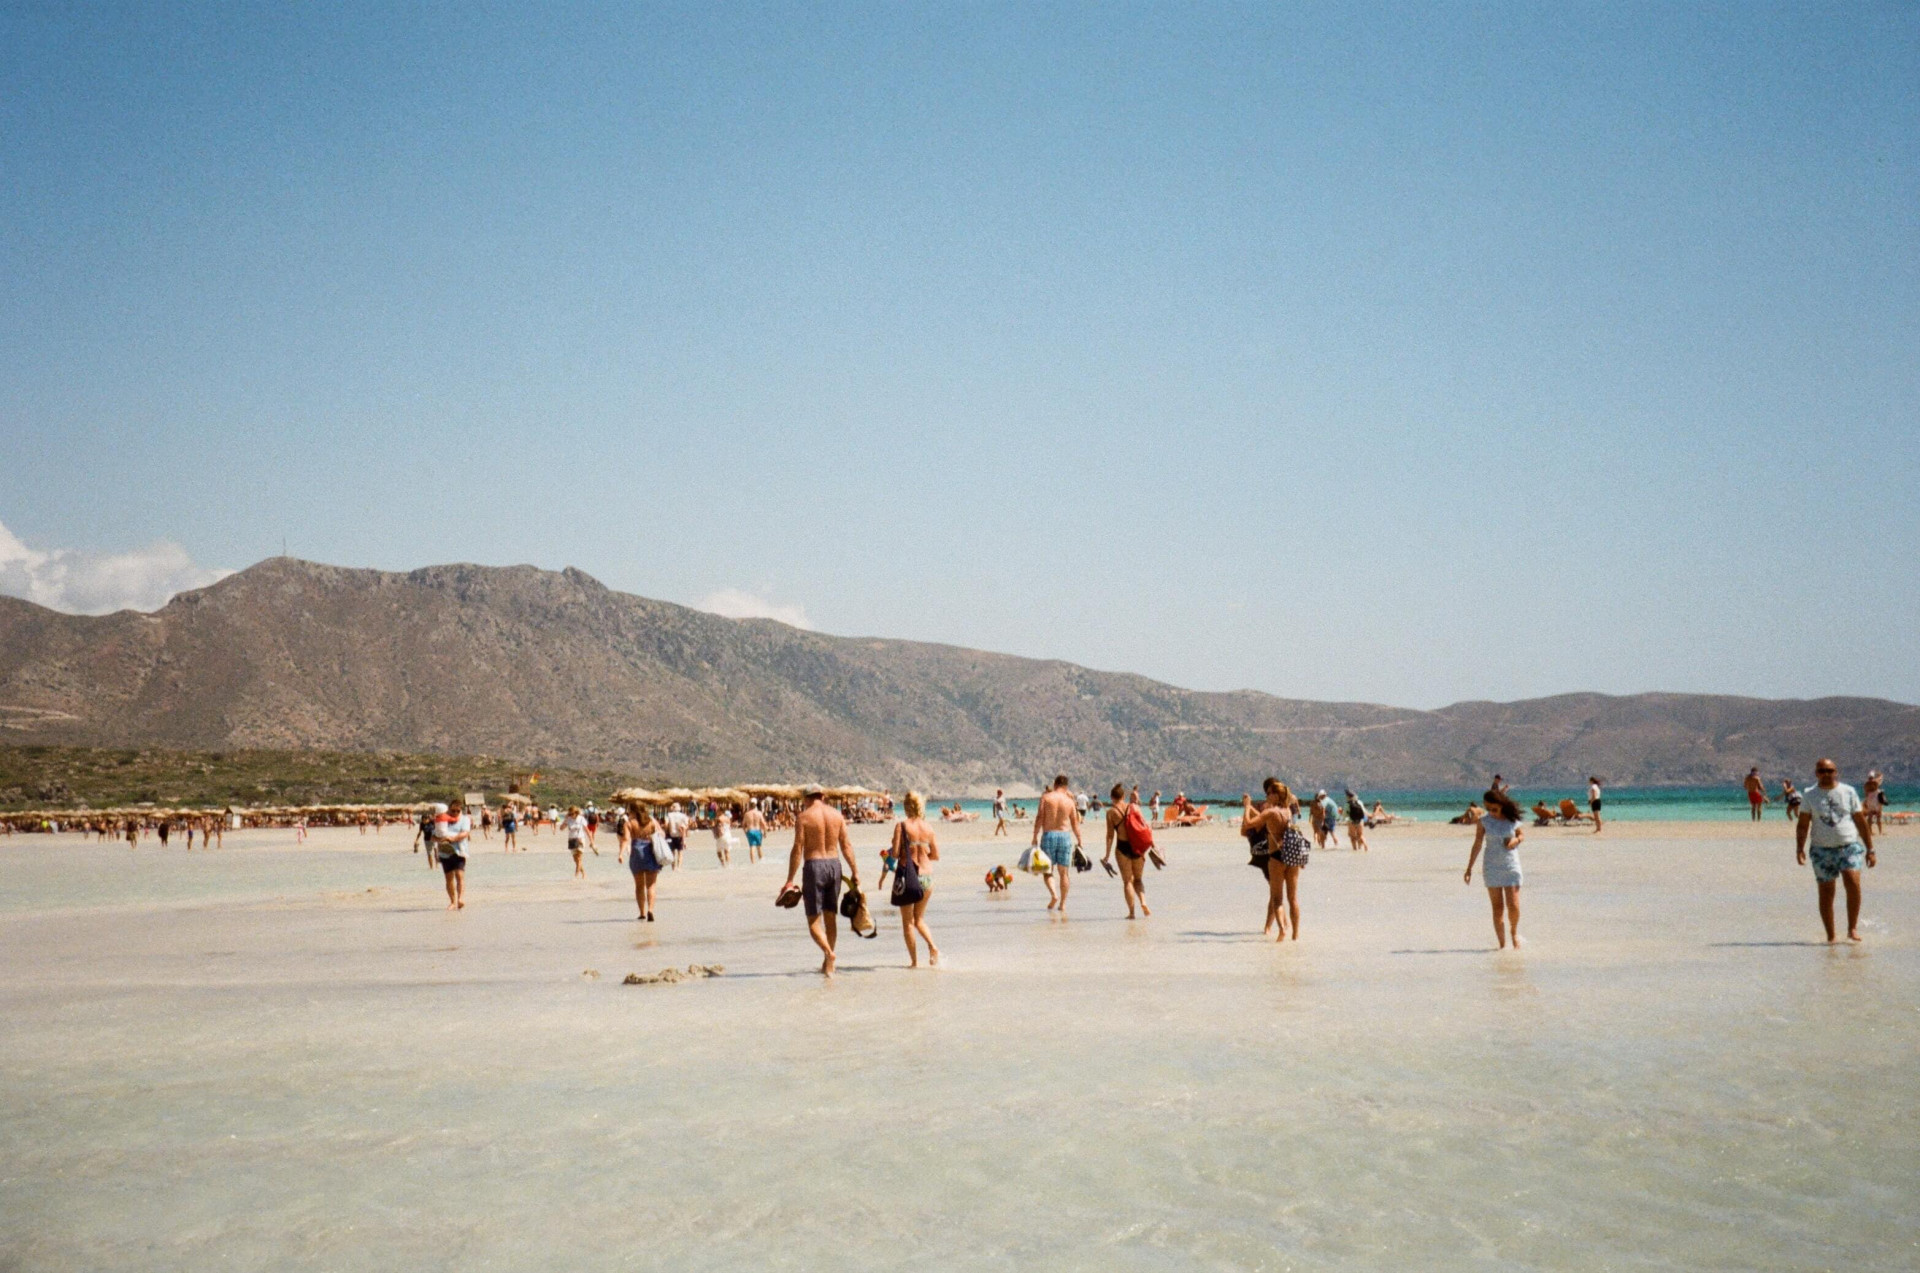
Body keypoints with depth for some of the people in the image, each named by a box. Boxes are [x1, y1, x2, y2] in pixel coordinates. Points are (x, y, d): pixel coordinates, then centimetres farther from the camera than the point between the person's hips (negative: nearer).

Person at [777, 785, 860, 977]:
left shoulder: (803, 817, -7)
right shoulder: (837, 815, 5)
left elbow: (797, 849, -10)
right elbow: (846, 845, 5)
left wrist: (790, 880, -7)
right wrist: (854, 871, 11)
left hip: (814, 866, -4)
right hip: (834, 864, 5)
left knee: (813, 919, 0)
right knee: (831, 917, 14)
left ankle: (828, 952, -25)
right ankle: (828, 964, 18)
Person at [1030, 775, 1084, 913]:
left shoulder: (1045, 798, -2)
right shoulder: (1069, 801, 3)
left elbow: (1040, 817, -6)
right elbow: (1075, 823, 6)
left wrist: (1035, 837, -3)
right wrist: (1079, 840, 15)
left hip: (1048, 835, -1)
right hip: (1065, 835, 1)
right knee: (1063, 872, 8)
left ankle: (1053, 894, -16)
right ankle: (1063, 903, 8)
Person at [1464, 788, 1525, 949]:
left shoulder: (1513, 820, -3)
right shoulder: (1484, 820, -5)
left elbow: (1522, 835, 15)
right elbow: (1477, 844, 1)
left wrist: (1515, 840, -10)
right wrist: (1469, 868, 2)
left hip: (1511, 866, 0)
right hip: (1491, 867, 0)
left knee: (1513, 906, -5)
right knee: (1497, 908, 0)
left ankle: (1514, 932, 25)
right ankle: (1502, 944, 4)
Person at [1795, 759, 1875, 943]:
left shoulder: (1848, 792, 7)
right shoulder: (1810, 795, 6)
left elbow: (1861, 822, 10)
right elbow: (1802, 825, 3)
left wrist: (1870, 849, 9)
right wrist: (1799, 848, -10)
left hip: (1849, 846, -1)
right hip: (1822, 850, 1)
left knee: (1853, 883, -21)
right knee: (1826, 893, 1)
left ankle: (1852, 928, -8)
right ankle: (1830, 936, 11)